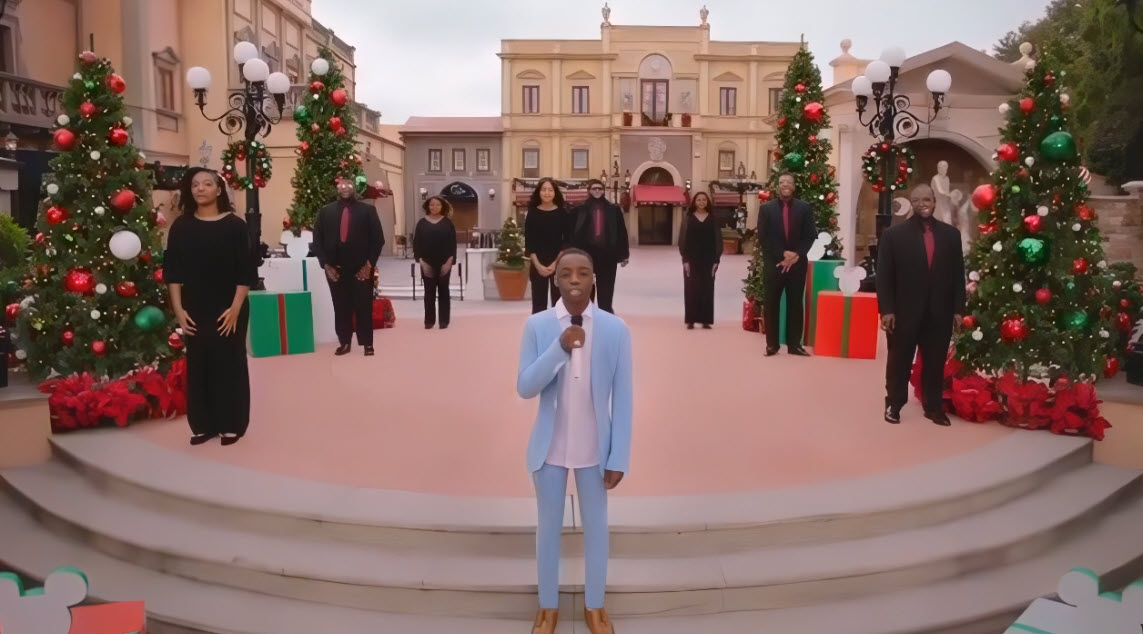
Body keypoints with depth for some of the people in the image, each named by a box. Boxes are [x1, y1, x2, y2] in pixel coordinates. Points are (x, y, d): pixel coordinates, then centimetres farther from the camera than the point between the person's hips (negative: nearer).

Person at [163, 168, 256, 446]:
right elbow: (172, 270, 3)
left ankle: (231, 425, 15)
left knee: (229, 365, 4)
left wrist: (235, 308, -12)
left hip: (229, 309, -2)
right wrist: (178, 308, -4)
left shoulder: (234, 225, -4)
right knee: (198, 366, 7)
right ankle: (203, 424, 19)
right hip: (195, 310, 3)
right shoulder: (181, 226, 4)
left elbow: (246, 272, -6)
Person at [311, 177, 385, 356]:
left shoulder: (367, 210, 3)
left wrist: (369, 264, -7)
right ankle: (344, 343, 14)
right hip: (335, 268, 2)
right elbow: (317, 240, 6)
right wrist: (326, 265, -3)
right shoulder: (325, 211, 8)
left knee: (364, 307, 1)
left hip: (361, 268, -2)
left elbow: (378, 239, -1)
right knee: (341, 307, 5)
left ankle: (367, 344, 8)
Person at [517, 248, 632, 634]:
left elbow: (623, 398, -6)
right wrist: (559, 348, -26)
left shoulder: (616, 329, -9)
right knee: (549, 527, 15)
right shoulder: (536, 326, -8)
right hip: (549, 447, 0)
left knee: (596, 527, 15)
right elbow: (524, 389, -12)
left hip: (594, 449, 0)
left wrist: (618, 457, -7)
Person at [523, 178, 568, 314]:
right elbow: (529, 242, -1)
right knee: (538, 303, 3)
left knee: (558, 302, 0)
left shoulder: (562, 213, 1)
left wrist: (555, 263, -11)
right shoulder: (532, 213, 2)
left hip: (559, 264, 0)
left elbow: (566, 241, -2)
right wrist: (538, 264, -11)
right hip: (537, 265, 0)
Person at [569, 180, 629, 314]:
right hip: (586, 253, -1)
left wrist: (624, 254, 2)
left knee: (606, 290, 7)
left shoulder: (613, 209, 6)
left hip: (607, 254, 1)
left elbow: (621, 232, 5)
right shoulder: (580, 210, 2)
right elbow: (573, 233, 0)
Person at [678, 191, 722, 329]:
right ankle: (691, 320, 4)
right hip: (692, 259, -1)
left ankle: (705, 320, 8)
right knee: (691, 289, 0)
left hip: (708, 259, 1)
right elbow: (683, 239, 0)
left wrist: (716, 260, -4)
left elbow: (718, 240, 4)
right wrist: (685, 260, -8)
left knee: (707, 289, 2)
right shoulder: (688, 218, 2)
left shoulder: (712, 219, 5)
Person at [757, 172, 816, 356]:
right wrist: (782, 254, -13)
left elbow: (810, 236, 2)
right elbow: (763, 237, -3)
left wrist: (796, 255, -12)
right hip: (774, 263, -1)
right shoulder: (766, 208, 3)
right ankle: (772, 344, 9)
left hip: (797, 263, 1)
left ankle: (794, 344, 10)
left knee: (796, 304, 4)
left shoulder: (805, 208, 6)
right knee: (771, 304, 1)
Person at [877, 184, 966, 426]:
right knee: (900, 361, 9)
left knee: (935, 362, 11)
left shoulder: (951, 234, 8)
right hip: (904, 311, -2)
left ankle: (934, 407, 23)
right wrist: (886, 309, -11)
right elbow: (884, 276, -5)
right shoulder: (894, 234, -1)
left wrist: (958, 309, 3)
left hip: (940, 312, 3)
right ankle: (894, 404, 22)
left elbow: (957, 274, 8)